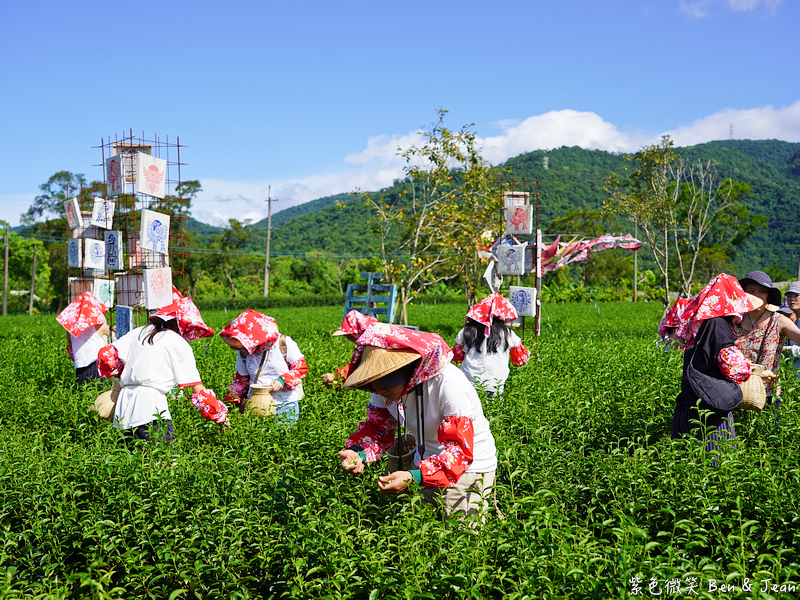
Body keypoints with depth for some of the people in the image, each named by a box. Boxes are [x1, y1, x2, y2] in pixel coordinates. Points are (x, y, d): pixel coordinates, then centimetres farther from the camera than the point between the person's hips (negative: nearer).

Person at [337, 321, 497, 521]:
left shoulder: (449, 384, -31)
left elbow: (460, 448, -31)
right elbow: (377, 427, 1)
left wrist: (414, 476, -45)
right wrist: (358, 452, -23)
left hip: (469, 467, -6)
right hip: (425, 465, 6)